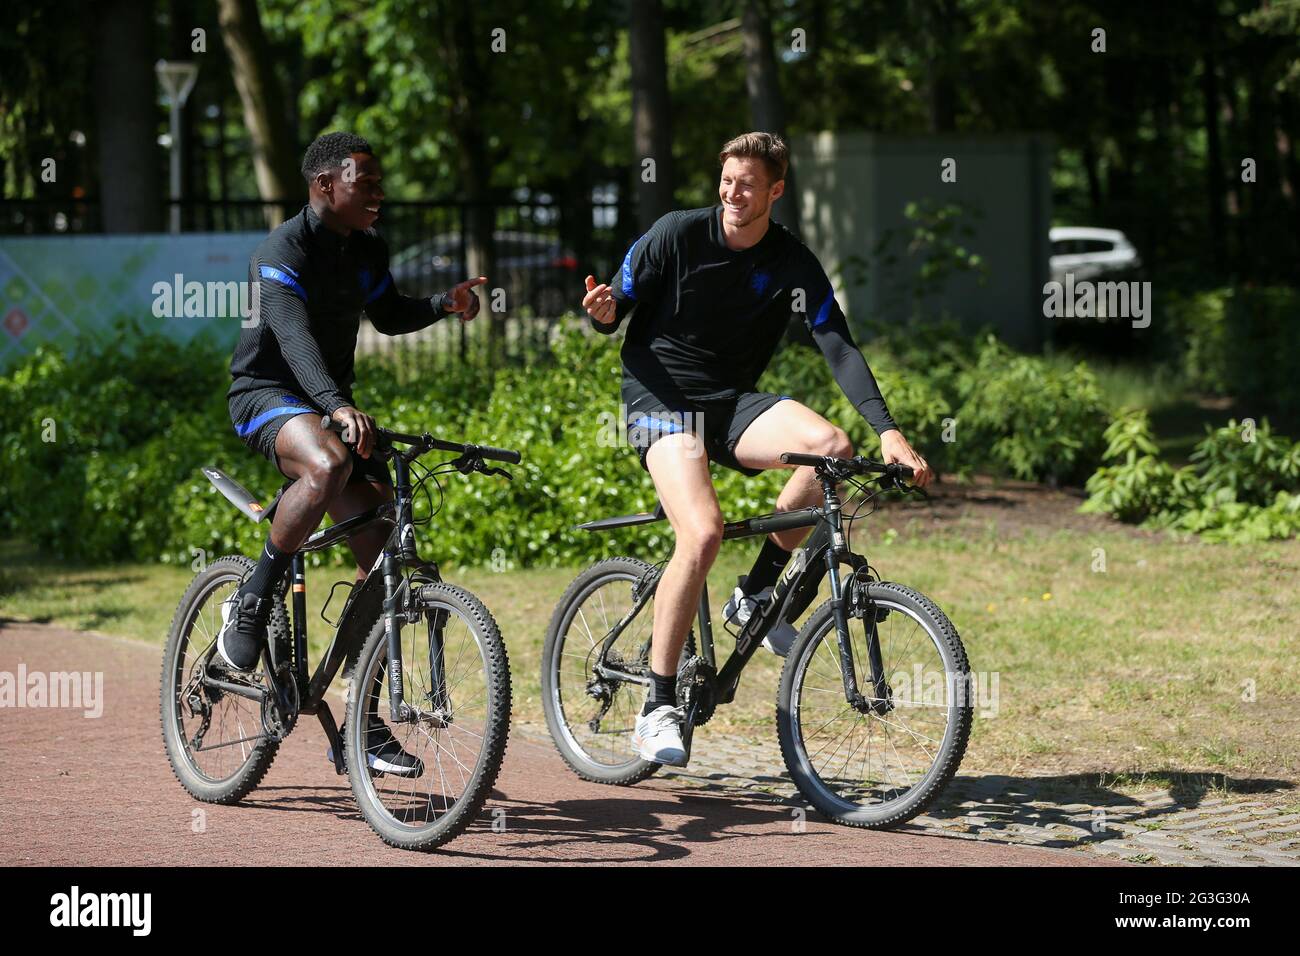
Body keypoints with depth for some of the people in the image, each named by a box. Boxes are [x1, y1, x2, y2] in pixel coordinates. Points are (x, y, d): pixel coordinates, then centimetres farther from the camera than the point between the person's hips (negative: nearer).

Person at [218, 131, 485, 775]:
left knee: (383, 554, -4)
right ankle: (250, 605, -22)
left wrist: (444, 304, 1)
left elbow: (389, 317, 23)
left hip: (333, 401, 7)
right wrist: (336, 406, -51)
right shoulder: (282, 252, -18)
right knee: (329, 465, -41)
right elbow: (294, 335, -34)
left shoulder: (367, 250, 6)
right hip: (266, 393, -7)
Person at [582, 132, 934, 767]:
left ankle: (756, 594, -6)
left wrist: (889, 431, -22)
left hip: (733, 403, 4)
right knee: (703, 533, -29)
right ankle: (658, 708, -19)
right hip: (661, 400, -3)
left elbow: (838, 347, -9)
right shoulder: (677, 235, -7)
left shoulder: (793, 265, -2)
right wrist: (603, 312, -27)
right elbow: (616, 311, 0)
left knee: (830, 446, -27)